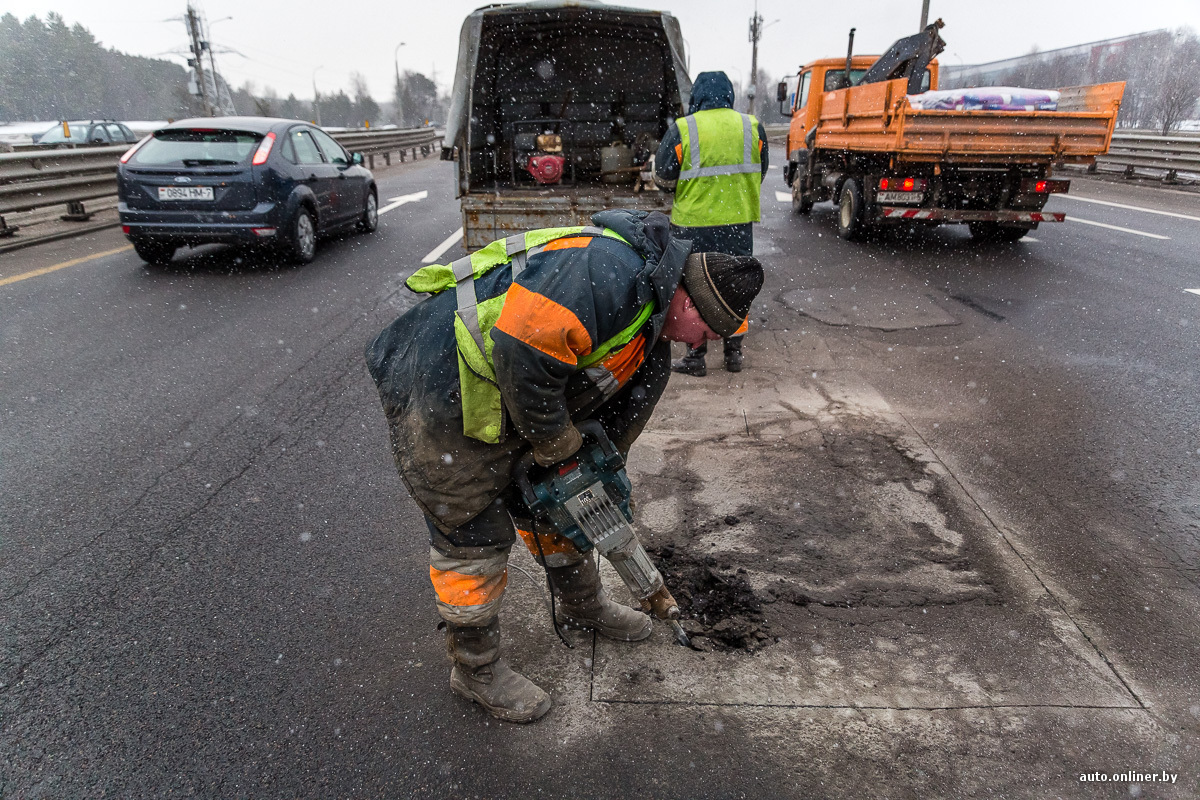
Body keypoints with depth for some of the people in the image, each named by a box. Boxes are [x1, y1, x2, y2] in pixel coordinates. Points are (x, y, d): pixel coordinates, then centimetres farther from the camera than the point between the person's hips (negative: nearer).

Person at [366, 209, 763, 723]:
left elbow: (623, 409, 18)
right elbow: (523, 353, -35)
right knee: (474, 537, 3)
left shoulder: (649, 321, 7)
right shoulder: (610, 271, -26)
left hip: (496, 397, 10)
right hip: (436, 398, -10)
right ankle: (475, 668, 24)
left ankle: (582, 606, 43)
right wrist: (556, 444, -20)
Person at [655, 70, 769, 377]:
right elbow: (759, 175, 15)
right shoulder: (752, 127, 4)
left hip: (693, 222, -3)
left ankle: (695, 357, 9)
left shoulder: (682, 129, -6)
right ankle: (734, 352, 21)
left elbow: (663, 178, 0)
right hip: (739, 221, 3)